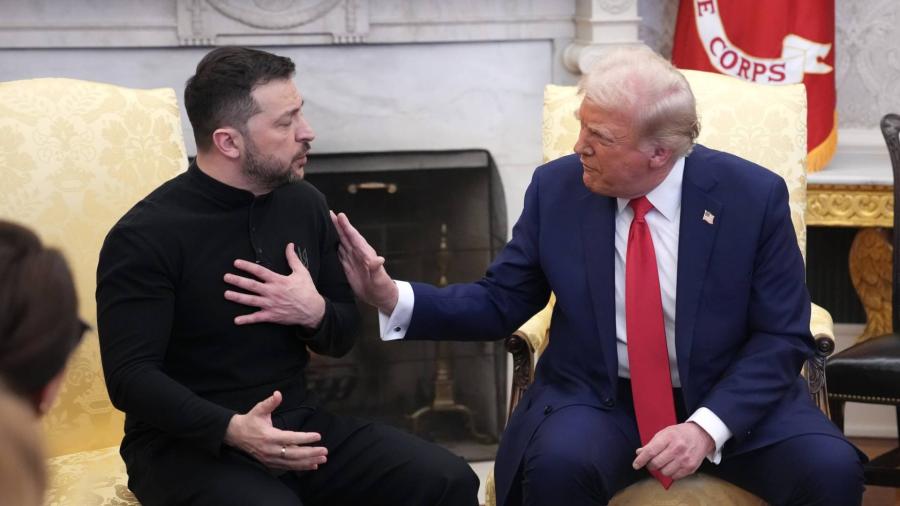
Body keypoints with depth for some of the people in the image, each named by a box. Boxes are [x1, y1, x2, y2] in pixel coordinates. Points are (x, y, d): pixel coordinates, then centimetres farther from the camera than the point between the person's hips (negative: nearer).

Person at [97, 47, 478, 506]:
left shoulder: (304, 203, 6)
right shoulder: (145, 237, -12)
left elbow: (343, 337, 16)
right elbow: (130, 376, -17)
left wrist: (314, 313, -9)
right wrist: (231, 429, -32)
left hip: (299, 424, 6)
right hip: (190, 444, -6)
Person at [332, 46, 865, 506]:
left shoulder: (753, 195, -10)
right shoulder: (557, 188, -4)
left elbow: (782, 336, -8)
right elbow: (499, 303, 3)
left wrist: (708, 426, -22)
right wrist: (394, 297, -14)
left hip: (731, 398, 0)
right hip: (598, 397, 0)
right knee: (557, 463, -33)